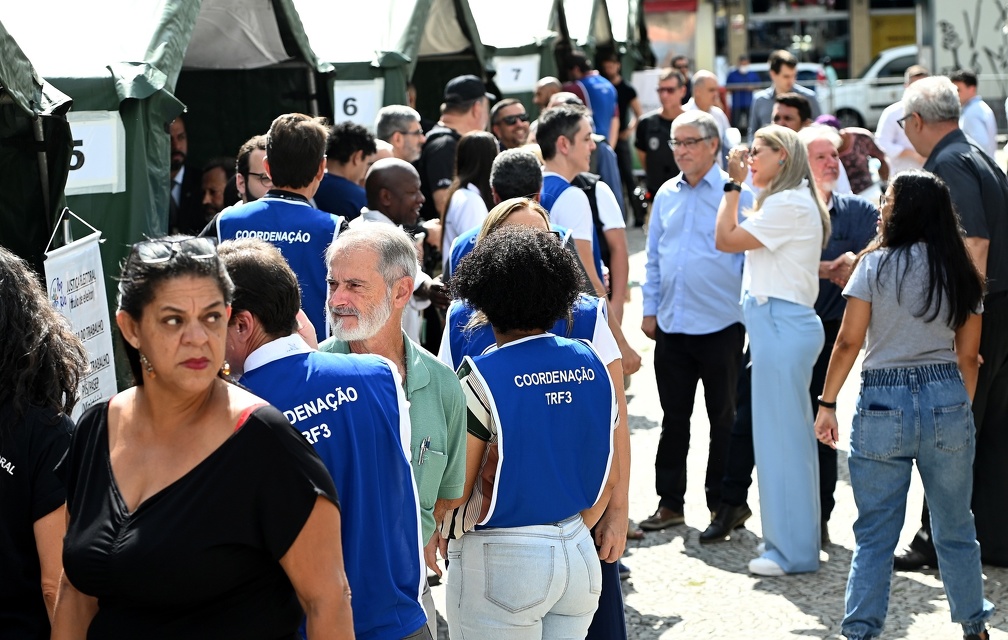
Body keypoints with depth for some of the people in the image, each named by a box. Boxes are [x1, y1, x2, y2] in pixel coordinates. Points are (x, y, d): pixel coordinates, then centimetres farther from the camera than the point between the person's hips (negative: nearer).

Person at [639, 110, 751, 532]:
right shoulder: (666, 195, 9)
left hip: (720, 325, -5)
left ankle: (722, 505, 16)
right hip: (671, 324, 5)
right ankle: (670, 503, 19)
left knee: (723, 417, 6)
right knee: (674, 417, 11)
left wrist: (752, 312, -9)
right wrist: (650, 308, 10)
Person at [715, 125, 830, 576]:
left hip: (781, 325, -11)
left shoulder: (788, 205, -15)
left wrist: (734, 185, -6)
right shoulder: (794, 202, 19)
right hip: (781, 323, 11)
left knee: (780, 437, -6)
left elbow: (725, 239, -14)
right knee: (787, 436, 13)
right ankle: (793, 542, 20)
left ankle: (792, 551, -1)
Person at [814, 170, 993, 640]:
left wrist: (827, 403, 2)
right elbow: (968, 355, 9)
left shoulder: (876, 264, -5)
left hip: (883, 403, -3)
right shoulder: (960, 272, 6)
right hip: (947, 398, 3)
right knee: (955, 526, 15)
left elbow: (849, 342, -7)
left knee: (875, 531, 4)